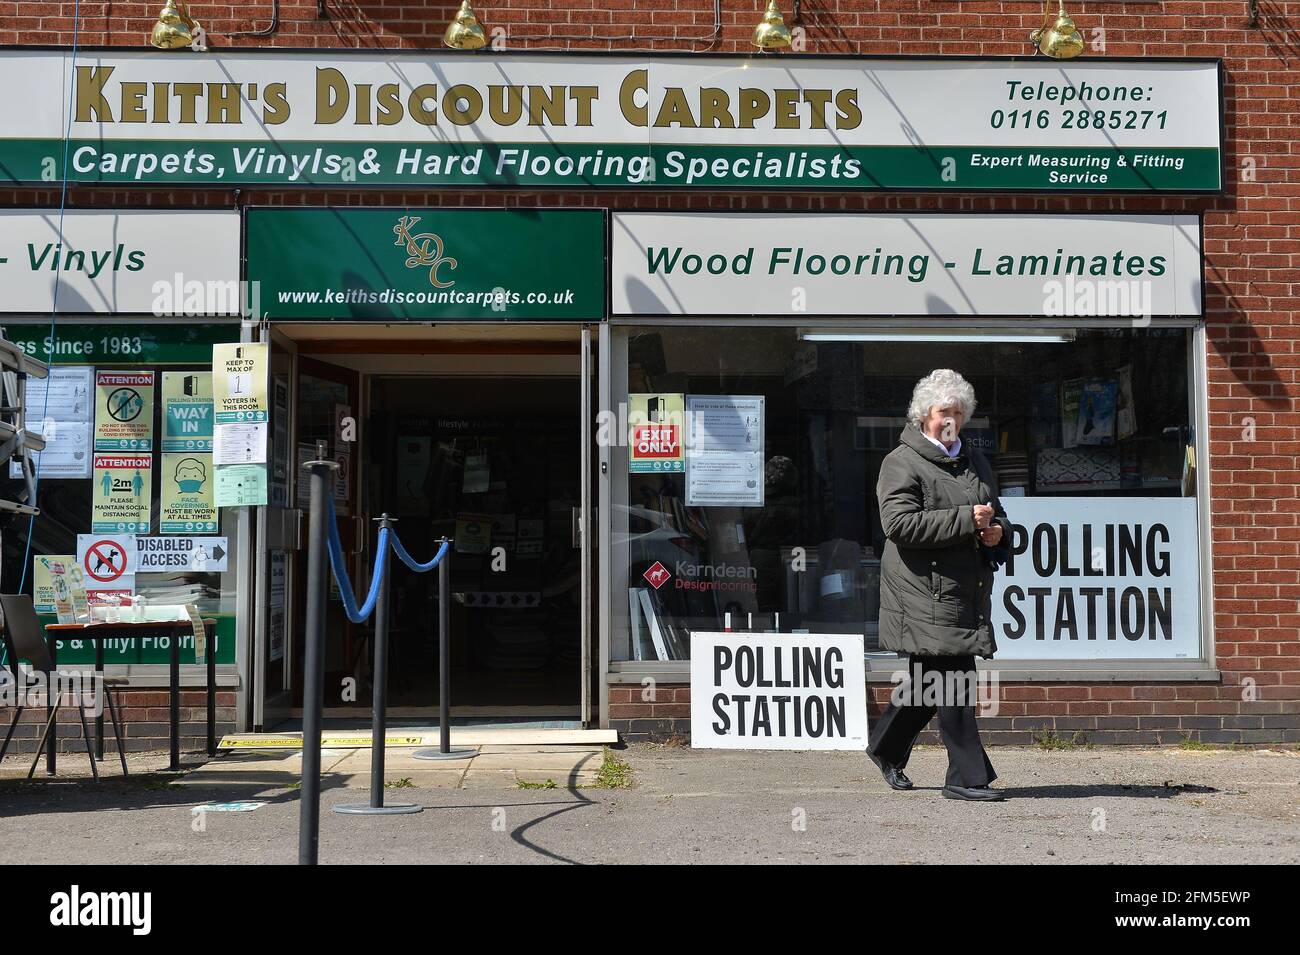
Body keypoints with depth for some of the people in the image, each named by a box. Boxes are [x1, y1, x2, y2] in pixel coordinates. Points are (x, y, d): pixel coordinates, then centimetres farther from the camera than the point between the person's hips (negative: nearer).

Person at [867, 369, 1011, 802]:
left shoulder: (973, 461, 21)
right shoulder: (901, 462, -4)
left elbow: (997, 515, 30)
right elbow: (899, 523, -17)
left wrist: (998, 531, 5)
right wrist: (966, 520, -18)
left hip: (968, 591, 8)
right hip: (927, 592, -8)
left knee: (929, 681, 13)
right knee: (952, 683, -9)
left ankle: (886, 747, 32)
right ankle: (967, 776, -4)